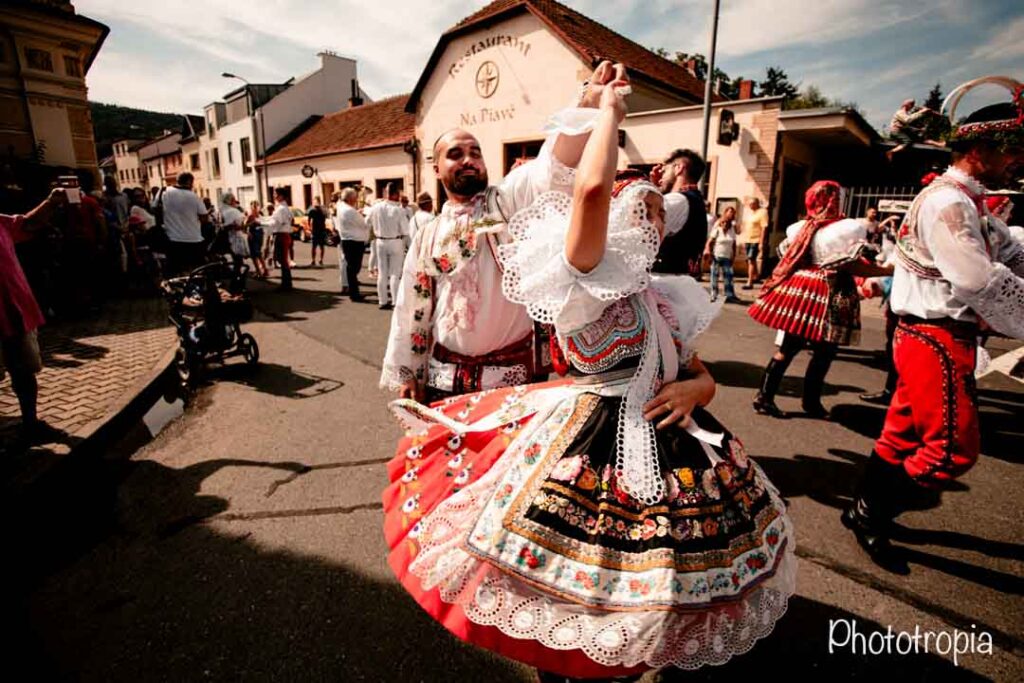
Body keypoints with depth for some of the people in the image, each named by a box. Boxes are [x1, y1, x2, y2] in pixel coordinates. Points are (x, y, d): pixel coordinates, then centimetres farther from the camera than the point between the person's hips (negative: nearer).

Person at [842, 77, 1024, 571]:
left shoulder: (969, 205, 18)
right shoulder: (948, 203, -16)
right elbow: (981, 283, -22)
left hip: (932, 338, 10)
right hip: (936, 339, -10)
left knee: (904, 435, 16)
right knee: (954, 447, -2)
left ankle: (864, 512, 29)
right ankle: (871, 516, 12)